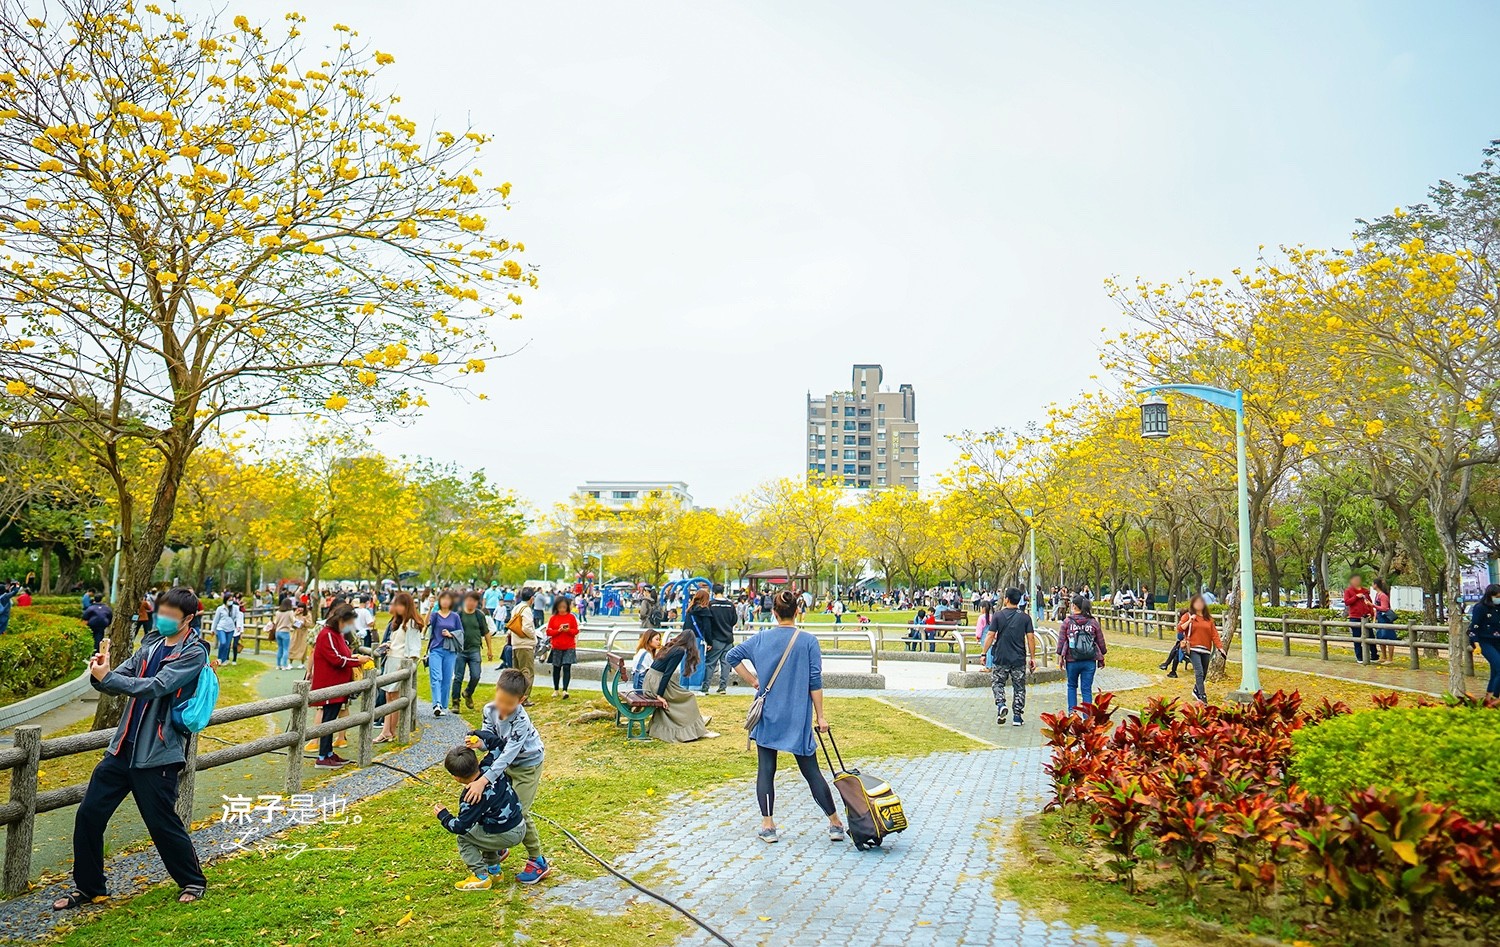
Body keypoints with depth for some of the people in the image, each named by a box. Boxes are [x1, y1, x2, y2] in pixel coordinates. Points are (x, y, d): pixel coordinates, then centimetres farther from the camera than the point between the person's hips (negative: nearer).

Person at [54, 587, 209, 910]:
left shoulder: (194, 653, -11)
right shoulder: (152, 644, 10)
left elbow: (156, 686, -22)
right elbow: (121, 679, 6)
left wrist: (106, 677, -22)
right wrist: (100, 674, -15)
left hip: (157, 753, -7)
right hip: (124, 746, 7)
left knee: (162, 823, 2)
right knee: (89, 814, 5)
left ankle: (193, 882, 24)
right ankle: (88, 887, 24)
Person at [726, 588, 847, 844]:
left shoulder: (761, 638, 0)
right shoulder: (808, 641, -6)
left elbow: (733, 656, 1)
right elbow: (815, 681, -7)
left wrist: (753, 681, 6)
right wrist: (820, 716, -1)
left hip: (767, 716, 1)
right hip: (798, 717, -1)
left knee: (766, 770, 8)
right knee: (811, 771, 7)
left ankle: (768, 826, 8)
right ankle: (835, 825, 12)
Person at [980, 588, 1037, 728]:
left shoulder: (998, 615, -5)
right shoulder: (1025, 617, 0)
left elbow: (990, 635, -7)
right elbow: (1030, 638, -1)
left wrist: (984, 653, 0)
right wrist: (1032, 658, 6)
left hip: (1001, 657, -1)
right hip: (1019, 658, 1)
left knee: (997, 683, 12)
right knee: (1019, 687, 10)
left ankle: (1001, 704, -12)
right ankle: (1017, 717, 10)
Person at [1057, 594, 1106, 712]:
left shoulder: (1067, 622, -5)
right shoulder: (1093, 622, -1)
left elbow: (1061, 640, -4)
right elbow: (1100, 641, 6)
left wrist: (1060, 656, 5)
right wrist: (1101, 658, 17)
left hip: (1072, 661, -1)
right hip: (1090, 661, 1)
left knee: (1072, 686, 19)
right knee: (1087, 689, 6)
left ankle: (1072, 711, 13)